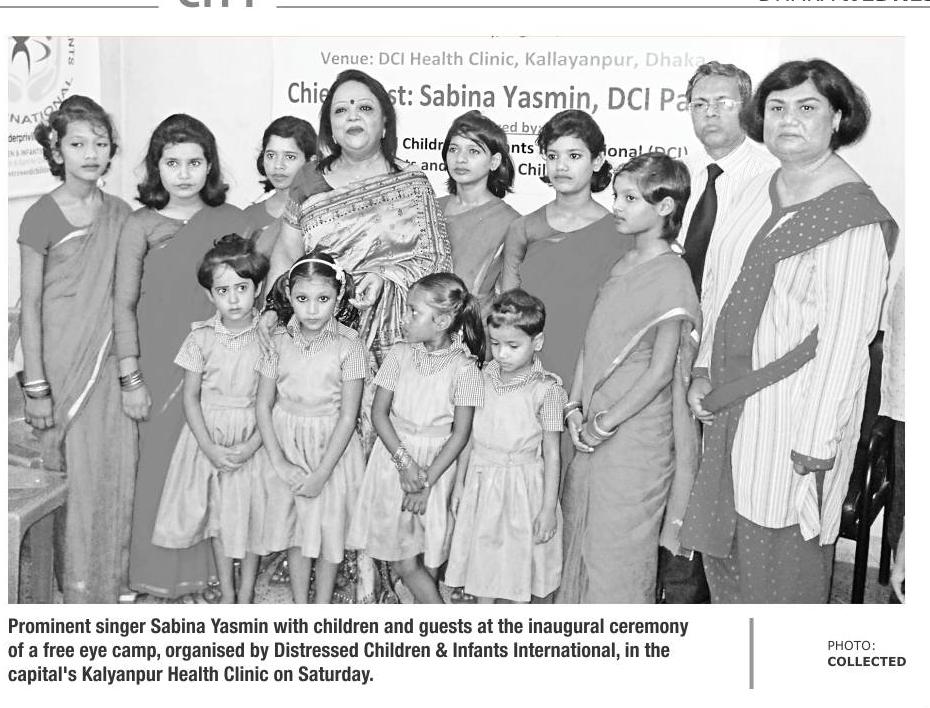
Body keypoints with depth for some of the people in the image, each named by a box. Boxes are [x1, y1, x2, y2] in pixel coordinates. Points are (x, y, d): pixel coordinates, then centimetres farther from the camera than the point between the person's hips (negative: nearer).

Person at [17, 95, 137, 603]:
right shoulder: (41, 217, -7)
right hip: (63, 364, -4)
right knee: (76, 478, 2)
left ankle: (113, 583, 25)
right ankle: (79, 587, 20)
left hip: (112, 360, 4)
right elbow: (30, 306, -7)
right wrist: (35, 385, -10)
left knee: (118, 475, 8)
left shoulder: (120, 213, 5)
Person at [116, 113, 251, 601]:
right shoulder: (140, 226, -3)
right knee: (164, 464, 5)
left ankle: (218, 569, 25)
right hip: (162, 366, -2)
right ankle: (167, 576, 22)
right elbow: (123, 306, -2)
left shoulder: (232, 221, 3)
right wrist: (131, 378, -5)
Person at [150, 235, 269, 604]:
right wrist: (209, 447, -12)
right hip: (208, 435, 1)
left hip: (254, 437, -1)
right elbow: (190, 396, -2)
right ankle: (225, 592, 28)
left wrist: (252, 445, -16)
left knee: (251, 512, 6)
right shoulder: (201, 338, -6)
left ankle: (246, 595, 23)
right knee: (218, 513, 12)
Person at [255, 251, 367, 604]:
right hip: (286, 446, 3)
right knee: (295, 529, 15)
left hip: (331, 448, -2)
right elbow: (264, 405, -2)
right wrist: (279, 461, -10)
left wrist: (322, 473, -15)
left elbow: (348, 415, -13)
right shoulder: (280, 341, -5)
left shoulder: (349, 346, -14)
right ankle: (299, 606, 31)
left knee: (330, 529, 11)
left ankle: (322, 606, 30)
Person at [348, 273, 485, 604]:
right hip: (394, 457, 3)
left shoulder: (463, 367, -11)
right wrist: (404, 462, -13)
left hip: (435, 465, -2)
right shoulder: (400, 354, -3)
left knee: (428, 561, 1)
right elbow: (379, 412, -2)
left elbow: (460, 433, -8)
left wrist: (427, 481, -11)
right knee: (403, 562, 5)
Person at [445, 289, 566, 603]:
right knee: (481, 559, 15)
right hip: (480, 481, 4)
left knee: (517, 564, 8)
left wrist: (549, 509, -9)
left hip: (522, 485, -4)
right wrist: (459, 483, 11)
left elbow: (552, 453, -10)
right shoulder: (483, 379, 0)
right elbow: (469, 435, 8)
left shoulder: (546, 389, -13)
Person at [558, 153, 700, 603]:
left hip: (637, 432, -7)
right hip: (596, 429, 8)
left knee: (618, 543, 3)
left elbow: (661, 371, -15)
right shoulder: (623, 266, 9)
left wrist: (605, 422, -13)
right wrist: (576, 407, 1)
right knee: (581, 529, 16)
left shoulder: (671, 274, -14)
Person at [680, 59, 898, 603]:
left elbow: (845, 336, -19)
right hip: (732, 401, 8)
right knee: (723, 548, 18)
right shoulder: (760, 192, 8)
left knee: (781, 549, 6)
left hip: (796, 409, -7)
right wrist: (705, 370, 9)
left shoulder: (854, 216, -16)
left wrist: (818, 440, -19)